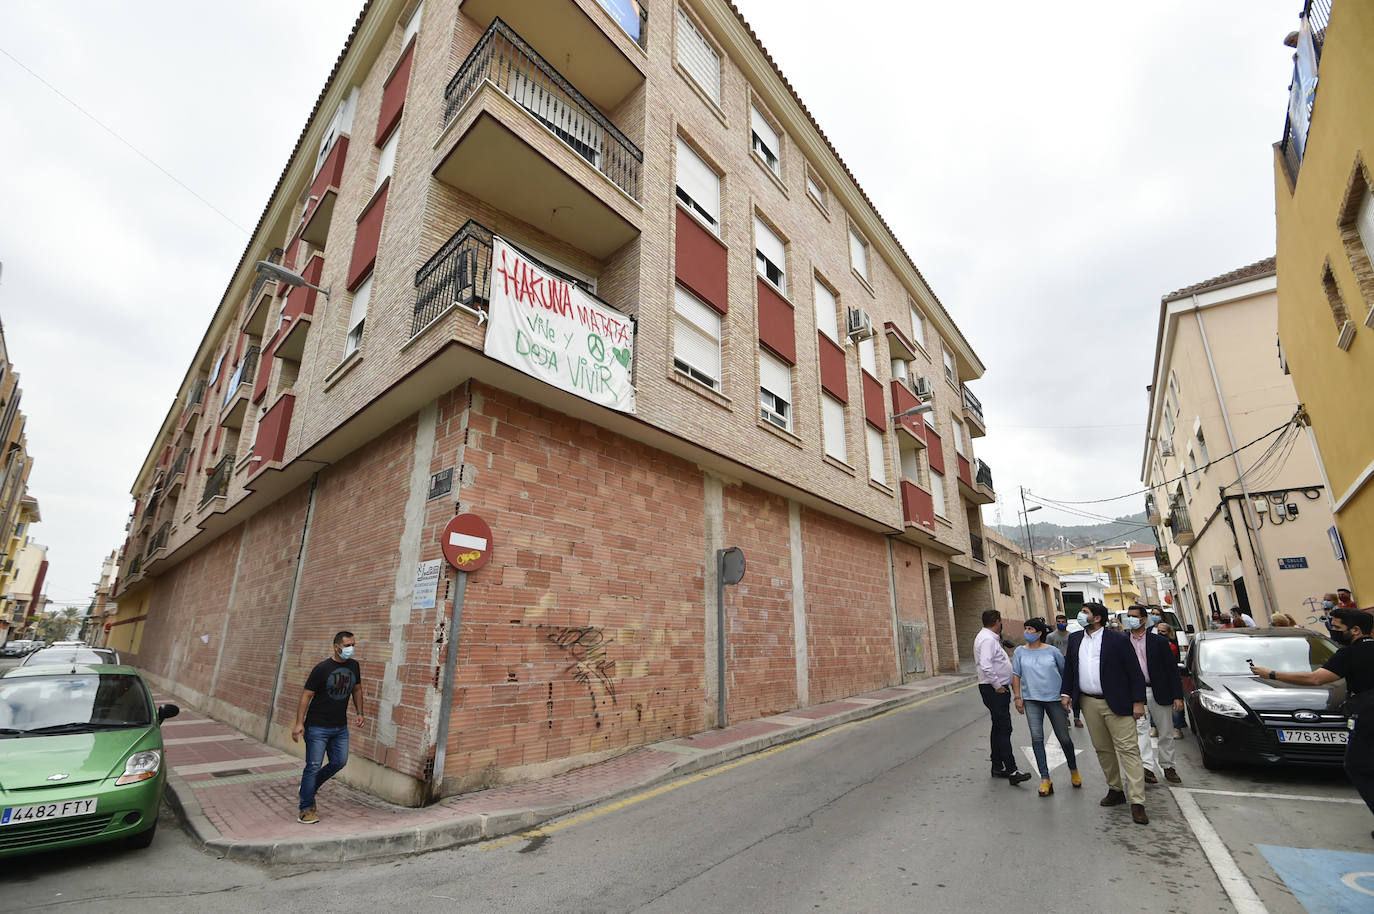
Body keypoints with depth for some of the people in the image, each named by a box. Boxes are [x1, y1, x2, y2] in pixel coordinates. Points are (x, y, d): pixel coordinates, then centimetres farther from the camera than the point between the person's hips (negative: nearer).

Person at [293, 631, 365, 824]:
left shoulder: (354, 666, 2)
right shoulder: (322, 668, -15)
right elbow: (306, 695, -12)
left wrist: (359, 712, 11)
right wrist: (299, 723, -16)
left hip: (340, 727, 6)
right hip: (318, 727, -6)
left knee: (339, 762, 9)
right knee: (313, 766, 0)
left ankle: (309, 787, 33)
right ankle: (306, 809, 14)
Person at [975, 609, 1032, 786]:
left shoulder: (987, 638, 16)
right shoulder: (988, 639, -18)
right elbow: (985, 666, -28)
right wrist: (997, 685, -20)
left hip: (998, 689, 11)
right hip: (994, 690, -11)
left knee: (999, 728, 15)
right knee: (1003, 729, -11)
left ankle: (997, 767, 22)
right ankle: (1012, 771, -11)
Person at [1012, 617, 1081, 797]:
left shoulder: (1052, 651, -1)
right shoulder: (1020, 652, 2)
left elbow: (1065, 673, 10)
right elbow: (1016, 676, 4)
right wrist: (1018, 697, 0)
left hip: (1054, 698, 0)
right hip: (1031, 699, 1)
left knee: (1064, 737, 7)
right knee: (1037, 737, -8)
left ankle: (1073, 770, 35)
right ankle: (1045, 778, 0)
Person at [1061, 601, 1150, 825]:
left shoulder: (1118, 639, -7)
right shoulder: (1075, 639, 9)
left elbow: (1134, 672, -7)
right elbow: (1069, 667, 15)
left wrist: (1138, 701, -10)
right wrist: (1065, 693, 9)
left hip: (1116, 703, -5)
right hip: (1089, 703, 5)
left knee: (1128, 749, -5)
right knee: (1102, 749, 13)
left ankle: (1137, 802, -1)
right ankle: (1115, 790, 27)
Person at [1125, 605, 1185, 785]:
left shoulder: (1159, 641, -2)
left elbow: (1173, 669, -1)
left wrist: (1178, 696, -6)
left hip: (1159, 692, 0)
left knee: (1166, 733, 11)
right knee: (1140, 729, -12)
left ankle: (1167, 766, 27)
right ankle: (1147, 767, -17)